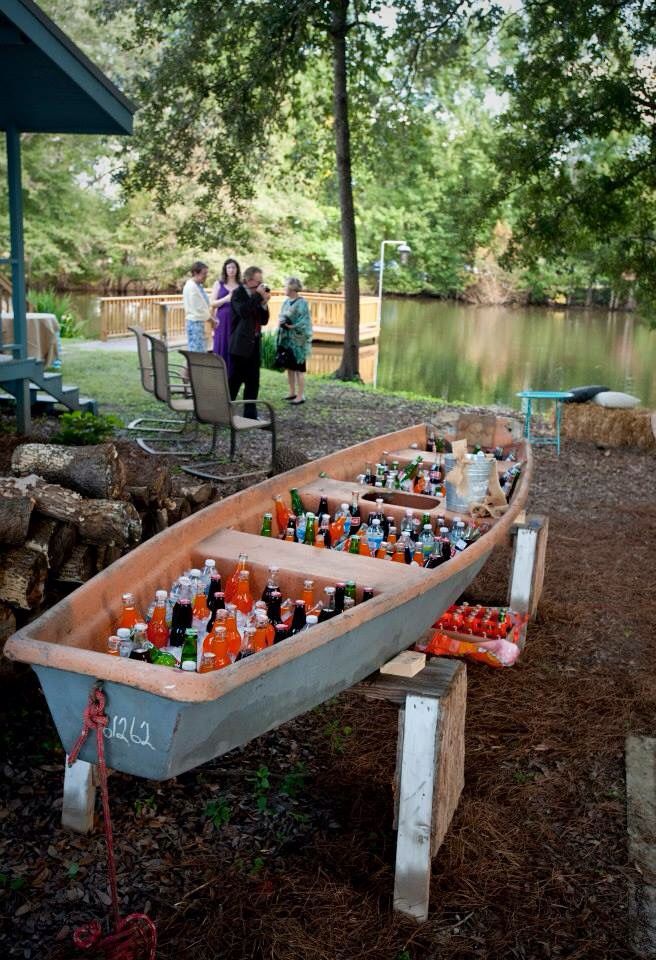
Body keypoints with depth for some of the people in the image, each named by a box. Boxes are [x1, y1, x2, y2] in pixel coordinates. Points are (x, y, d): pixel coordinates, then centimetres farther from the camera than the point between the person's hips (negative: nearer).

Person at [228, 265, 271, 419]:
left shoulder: (256, 297, 14)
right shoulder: (238, 293, -7)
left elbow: (264, 321, 14)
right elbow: (243, 312, -26)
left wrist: (264, 302, -1)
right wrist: (258, 296, -19)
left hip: (254, 345, 7)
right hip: (240, 345, -7)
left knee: (253, 382, 7)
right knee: (234, 381, -2)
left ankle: (250, 415, 12)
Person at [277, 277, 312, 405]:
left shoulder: (302, 302, -12)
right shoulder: (287, 301, 11)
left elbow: (304, 322, -15)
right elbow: (281, 317, 16)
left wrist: (292, 326, -25)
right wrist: (281, 321, -6)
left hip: (298, 341, -8)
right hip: (286, 339, 8)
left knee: (298, 369, -3)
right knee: (289, 367, 13)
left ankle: (300, 396, 2)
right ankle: (292, 393, 22)